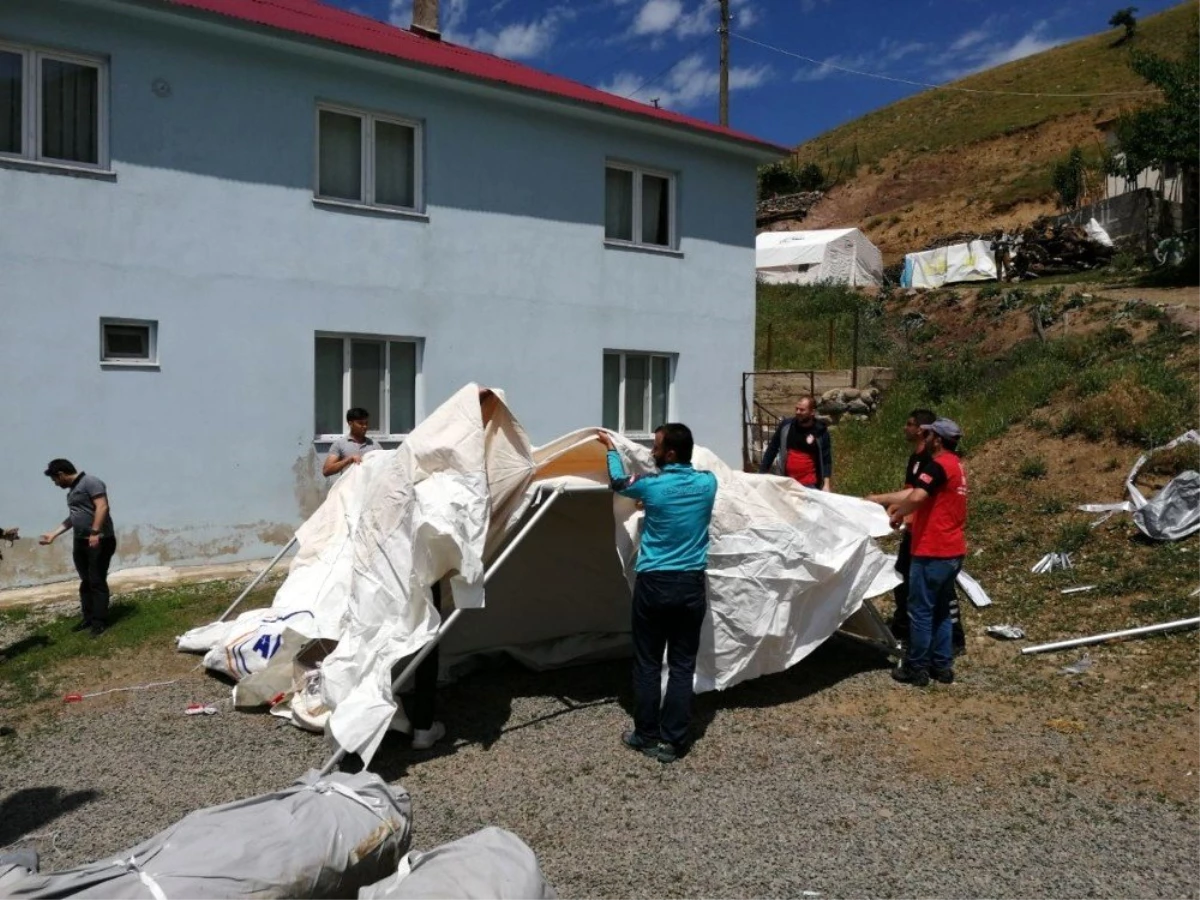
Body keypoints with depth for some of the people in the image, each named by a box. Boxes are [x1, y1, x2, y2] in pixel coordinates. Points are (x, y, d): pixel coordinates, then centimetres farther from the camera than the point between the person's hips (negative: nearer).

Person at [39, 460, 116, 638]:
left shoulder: (90, 482, -11)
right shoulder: (72, 490, 20)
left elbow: (102, 507, -21)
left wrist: (94, 532, -28)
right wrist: (53, 534, 27)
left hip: (99, 541, -9)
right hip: (81, 542, 10)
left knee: (97, 582, -7)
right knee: (85, 581, 12)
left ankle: (99, 622, -4)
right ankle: (89, 618, 20)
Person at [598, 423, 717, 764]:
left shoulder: (652, 485, -11)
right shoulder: (707, 483, -1)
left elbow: (617, 482, 11)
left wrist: (611, 448, 29)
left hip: (654, 584, -3)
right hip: (691, 585, 3)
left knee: (647, 663, 10)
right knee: (682, 665, 7)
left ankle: (646, 735, 20)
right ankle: (673, 741, 12)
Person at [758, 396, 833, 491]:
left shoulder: (820, 431, -5)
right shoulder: (786, 426, 0)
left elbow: (826, 459, -3)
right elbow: (772, 449, 8)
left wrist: (826, 484, -14)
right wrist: (762, 473, 6)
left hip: (809, 485, -2)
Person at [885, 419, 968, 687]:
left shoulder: (938, 465, -16)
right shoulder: (956, 466, 15)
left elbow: (917, 496, -31)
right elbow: (920, 493, 22)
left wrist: (897, 515, -13)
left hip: (933, 553, -9)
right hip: (953, 551, 9)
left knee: (920, 611, 1)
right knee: (941, 611, 17)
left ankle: (916, 669, 8)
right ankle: (942, 666, 22)